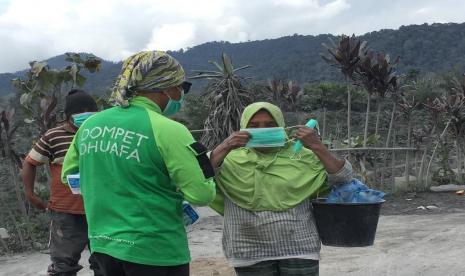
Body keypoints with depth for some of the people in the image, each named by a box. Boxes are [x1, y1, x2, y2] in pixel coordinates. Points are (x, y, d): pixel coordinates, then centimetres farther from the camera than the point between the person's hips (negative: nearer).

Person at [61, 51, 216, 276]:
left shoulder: (90, 124, 2)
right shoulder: (168, 130, -16)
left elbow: (68, 175, 15)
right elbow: (201, 195, -15)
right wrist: (203, 162, 3)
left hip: (103, 246, 6)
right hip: (154, 252, -5)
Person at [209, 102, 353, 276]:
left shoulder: (300, 155, 4)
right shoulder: (232, 159, 3)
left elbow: (343, 176, 0)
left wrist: (317, 147, -13)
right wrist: (225, 148, -19)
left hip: (299, 250, 0)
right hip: (251, 254, 0)